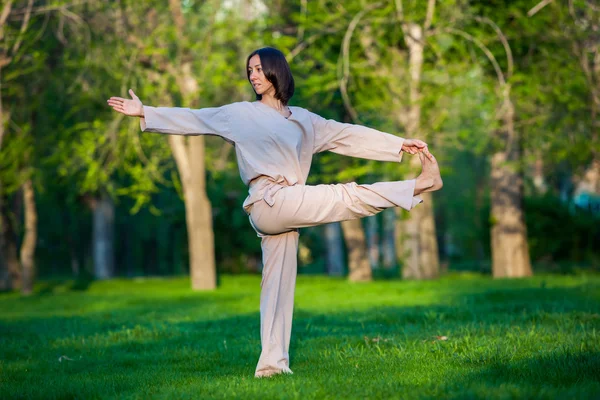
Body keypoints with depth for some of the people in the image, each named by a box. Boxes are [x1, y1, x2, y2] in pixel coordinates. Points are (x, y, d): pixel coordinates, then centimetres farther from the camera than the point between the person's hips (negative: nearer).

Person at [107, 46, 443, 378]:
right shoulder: (241, 114, 6)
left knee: (280, 284, 2)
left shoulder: (303, 119, 18)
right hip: (270, 203, -5)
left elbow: (350, 135, 15)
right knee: (351, 197, -13)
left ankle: (272, 362, 2)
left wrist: (401, 144, 10)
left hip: (287, 211, 5)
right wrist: (144, 112, -6)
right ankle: (421, 185, -4)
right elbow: (193, 120, 2)